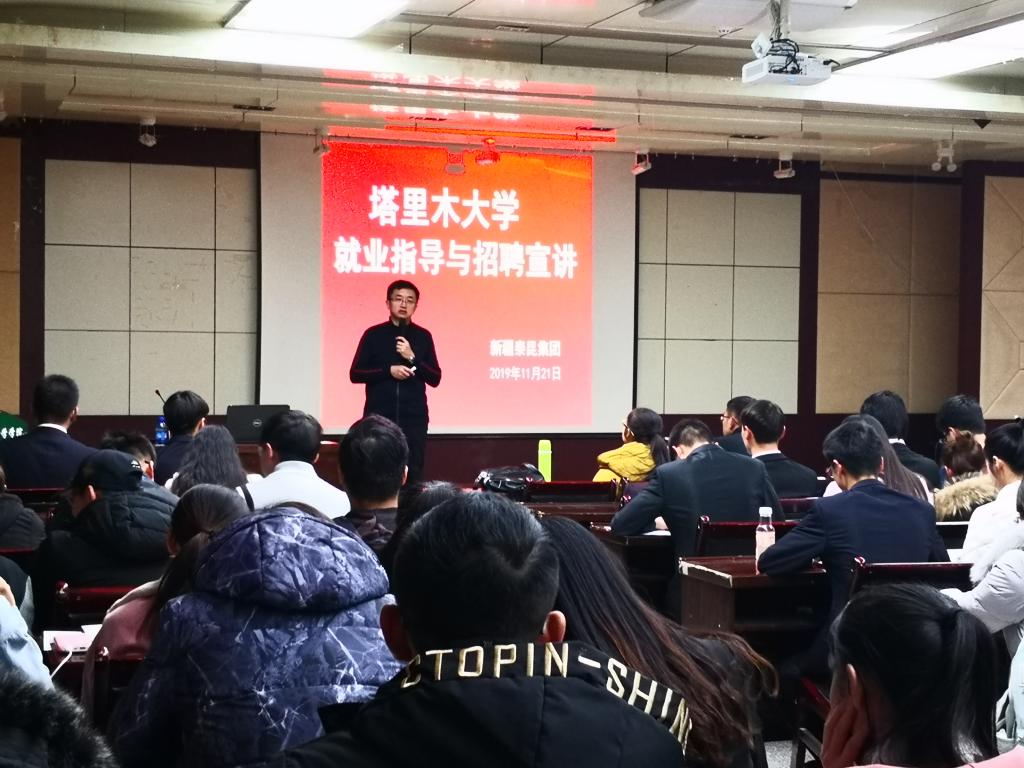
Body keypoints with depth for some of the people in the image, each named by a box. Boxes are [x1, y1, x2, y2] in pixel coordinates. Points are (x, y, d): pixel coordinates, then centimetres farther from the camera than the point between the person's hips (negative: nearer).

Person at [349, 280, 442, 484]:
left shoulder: (423, 337, 7)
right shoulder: (374, 335, 3)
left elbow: (435, 378, 3)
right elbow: (355, 374, 0)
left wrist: (412, 358, -11)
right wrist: (389, 370, -13)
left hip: (414, 418, 1)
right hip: (379, 417, -1)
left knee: (412, 475, -1)